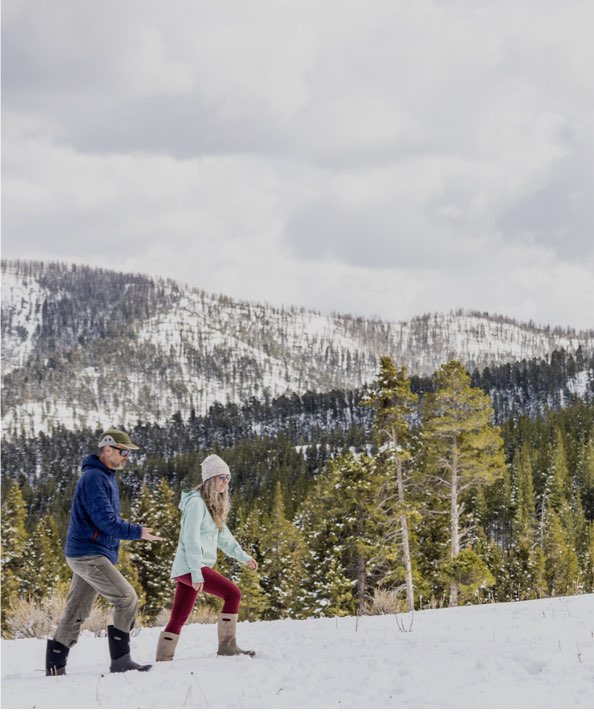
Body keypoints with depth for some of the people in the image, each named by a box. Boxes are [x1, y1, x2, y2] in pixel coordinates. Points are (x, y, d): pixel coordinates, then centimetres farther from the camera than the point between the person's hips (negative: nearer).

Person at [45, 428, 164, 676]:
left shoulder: (107, 477, 17)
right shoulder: (93, 478, -16)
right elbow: (106, 521, -22)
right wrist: (137, 532, -20)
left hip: (89, 555, 10)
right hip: (89, 554, -10)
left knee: (77, 611, 10)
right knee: (127, 598, -13)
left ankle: (55, 667, 14)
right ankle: (120, 660, -11)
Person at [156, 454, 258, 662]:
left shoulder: (214, 504, 18)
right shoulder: (196, 502, -12)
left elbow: (223, 536, 24)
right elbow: (191, 539, -19)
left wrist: (243, 556, 15)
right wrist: (196, 573, -24)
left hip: (184, 570, 10)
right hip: (190, 567, -10)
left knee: (178, 619, 9)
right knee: (233, 593, -12)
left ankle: (163, 660, 11)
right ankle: (227, 646, -8)